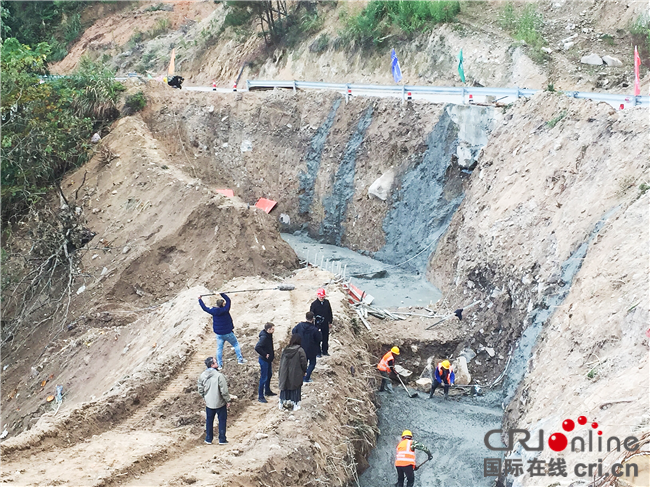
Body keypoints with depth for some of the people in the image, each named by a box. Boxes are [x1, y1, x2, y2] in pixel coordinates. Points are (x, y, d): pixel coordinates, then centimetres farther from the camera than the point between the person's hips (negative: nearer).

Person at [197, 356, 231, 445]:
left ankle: (208, 439, 26)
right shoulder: (219, 375, -23)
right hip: (220, 403, -4)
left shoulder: (202, 376, -7)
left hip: (209, 403, 4)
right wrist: (228, 401, -6)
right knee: (222, 421, 12)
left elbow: (200, 390, 3)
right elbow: (224, 391, -19)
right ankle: (222, 439, 18)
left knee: (209, 421, 18)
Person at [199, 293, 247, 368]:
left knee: (219, 349, 10)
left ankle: (219, 364, 13)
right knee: (236, 344, 15)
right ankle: (240, 359, 15)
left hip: (219, 334, 3)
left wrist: (200, 300, 16)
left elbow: (205, 308, 5)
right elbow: (228, 300, -9)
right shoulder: (225, 310, -19)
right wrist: (222, 294, -6)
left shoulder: (213, 311, -8)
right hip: (228, 333, -3)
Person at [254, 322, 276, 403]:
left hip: (269, 359, 10)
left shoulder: (269, 335, 1)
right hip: (264, 360, -10)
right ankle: (260, 396, 5)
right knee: (263, 378, -3)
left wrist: (272, 353, 9)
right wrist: (265, 354, -26)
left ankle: (267, 391, 43)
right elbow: (257, 348, -36)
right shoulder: (264, 337, -28)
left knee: (269, 375, 25)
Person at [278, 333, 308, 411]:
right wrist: (304, 371, 4)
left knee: (285, 388, 17)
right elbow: (303, 363, -13)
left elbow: (281, 362, 5)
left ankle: (282, 402, 25)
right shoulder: (300, 350, -16)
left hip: (285, 375, 4)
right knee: (295, 389, 9)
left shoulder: (285, 350, -2)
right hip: (296, 375, -4)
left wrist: (279, 373, 14)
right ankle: (295, 404, 13)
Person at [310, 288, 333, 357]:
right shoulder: (314, 304, -12)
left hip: (325, 324, 4)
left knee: (325, 338, 13)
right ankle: (318, 352, 16)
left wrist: (330, 321, 12)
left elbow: (330, 312, 10)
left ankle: (325, 351, 27)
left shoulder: (327, 302, 0)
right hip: (317, 324, -4)